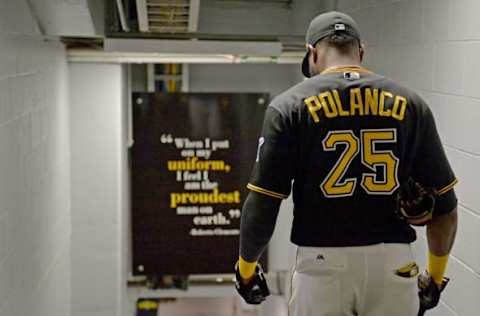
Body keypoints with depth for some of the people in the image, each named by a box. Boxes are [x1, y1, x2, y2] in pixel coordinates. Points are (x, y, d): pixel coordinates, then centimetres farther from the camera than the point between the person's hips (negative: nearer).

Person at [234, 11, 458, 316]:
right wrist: (435, 276, 18)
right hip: (394, 265, 2)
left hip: (322, 264, -1)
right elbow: (444, 205, 5)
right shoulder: (410, 104, 3)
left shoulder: (291, 105, -3)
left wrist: (246, 268, 10)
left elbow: (262, 205, -6)